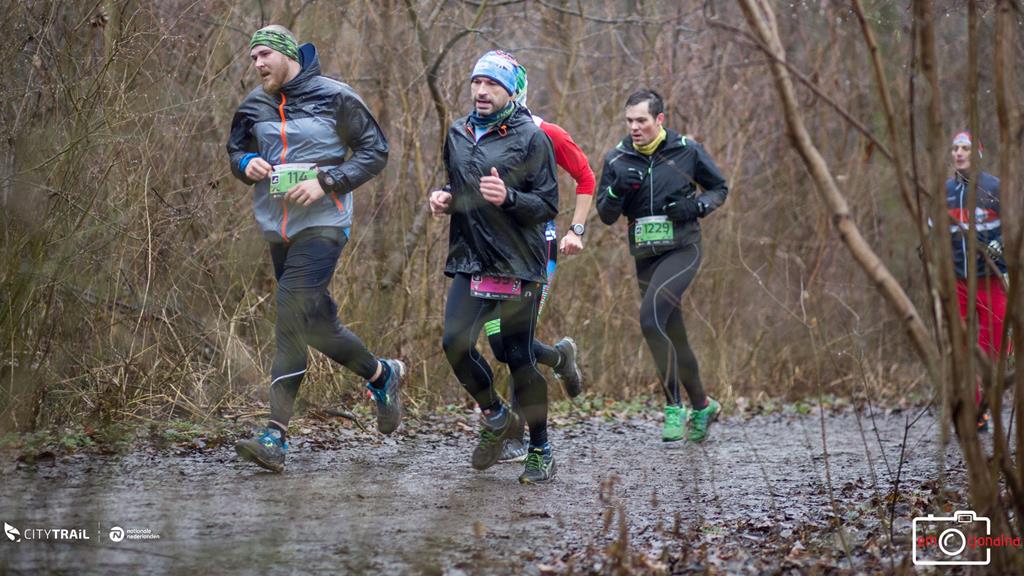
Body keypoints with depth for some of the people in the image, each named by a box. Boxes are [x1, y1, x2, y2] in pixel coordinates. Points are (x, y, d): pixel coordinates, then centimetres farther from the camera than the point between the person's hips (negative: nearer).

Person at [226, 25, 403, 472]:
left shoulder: (334, 98, -6)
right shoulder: (254, 106, 9)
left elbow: (374, 151, -2)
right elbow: (236, 150, 22)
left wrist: (326, 181, -14)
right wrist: (247, 164, -3)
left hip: (321, 224, -6)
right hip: (276, 228, 6)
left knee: (291, 321, -16)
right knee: (316, 322, 8)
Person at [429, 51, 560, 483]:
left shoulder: (530, 138, -5)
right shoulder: (457, 134, 12)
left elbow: (548, 204, -7)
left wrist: (508, 197, -24)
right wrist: (444, 198, 5)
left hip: (519, 266, -5)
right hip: (469, 260, 5)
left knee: (519, 358, -3)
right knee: (455, 343, -12)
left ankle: (540, 451, 13)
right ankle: (494, 416, 15)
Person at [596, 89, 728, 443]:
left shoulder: (687, 151, -4)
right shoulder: (617, 159, 3)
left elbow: (719, 188, 8)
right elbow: (606, 215, 4)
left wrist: (696, 206, -12)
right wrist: (618, 190, -16)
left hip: (683, 250, -5)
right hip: (645, 257, 5)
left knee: (651, 318, -25)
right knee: (673, 337, 12)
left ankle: (674, 408, -16)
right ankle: (702, 406, 32)